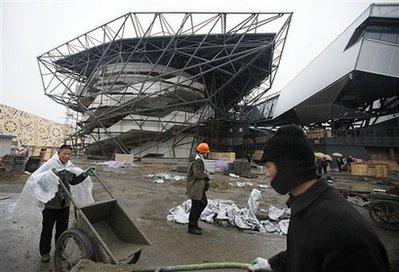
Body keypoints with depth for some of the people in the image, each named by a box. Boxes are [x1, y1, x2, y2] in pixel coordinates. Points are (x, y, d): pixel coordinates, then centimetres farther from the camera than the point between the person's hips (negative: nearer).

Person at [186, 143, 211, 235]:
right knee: (195, 207, 0)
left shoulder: (200, 161, 12)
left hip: (200, 188, 11)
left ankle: (194, 222, 31)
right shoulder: (197, 161, -21)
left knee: (204, 203, 20)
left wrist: (206, 178, 2)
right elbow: (198, 175, -27)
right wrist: (206, 175, -11)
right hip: (195, 188, -11)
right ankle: (191, 227, 15)